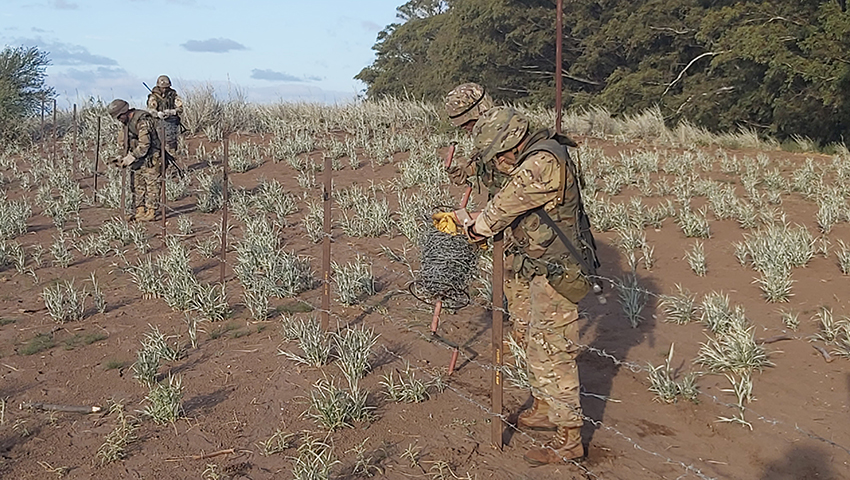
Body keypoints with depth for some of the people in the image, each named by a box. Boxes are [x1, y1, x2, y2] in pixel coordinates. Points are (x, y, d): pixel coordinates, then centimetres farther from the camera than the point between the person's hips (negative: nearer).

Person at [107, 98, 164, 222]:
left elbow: (144, 144, -26)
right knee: (137, 185, 10)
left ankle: (151, 212, 1)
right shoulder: (128, 121, 8)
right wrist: (124, 157, 4)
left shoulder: (142, 121, -22)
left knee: (151, 184, -4)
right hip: (139, 158, 9)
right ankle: (140, 211, 17)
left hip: (151, 158, -9)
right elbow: (124, 141, 19)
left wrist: (130, 158, -22)